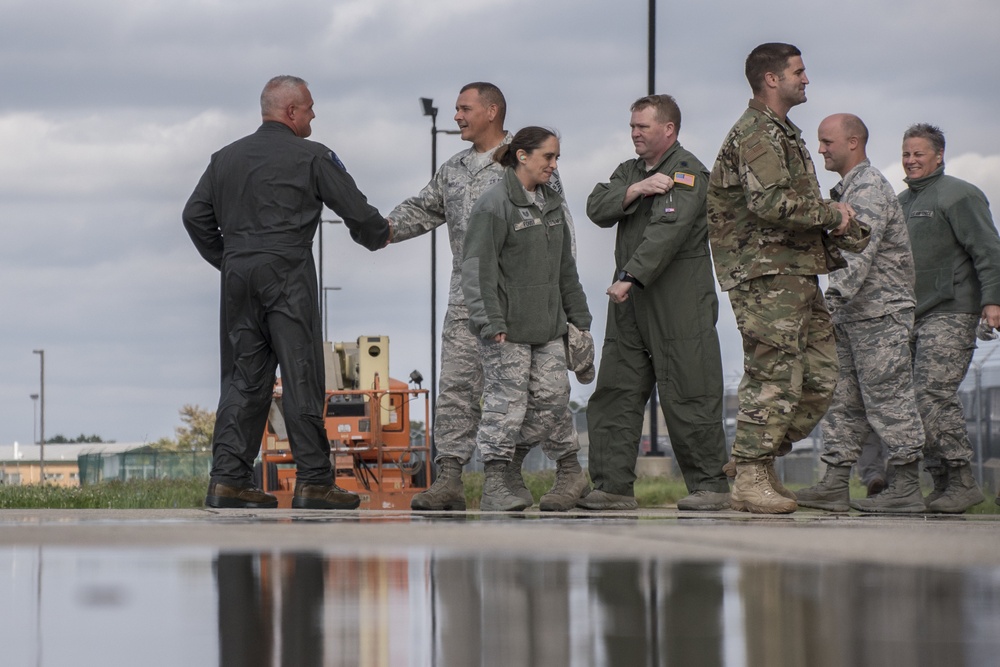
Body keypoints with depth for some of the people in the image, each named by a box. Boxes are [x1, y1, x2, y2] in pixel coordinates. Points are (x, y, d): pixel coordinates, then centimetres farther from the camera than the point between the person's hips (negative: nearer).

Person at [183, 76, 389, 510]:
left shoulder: (226, 157, 14)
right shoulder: (311, 157, -2)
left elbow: (195, 215, 13)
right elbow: (356, 210, -1)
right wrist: (378, 237, 19)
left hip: (238, 275, 5)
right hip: (287, 273, -5)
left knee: (243, 378, 8)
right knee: (301, 378, -3)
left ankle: (228, 479, 3)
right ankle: (313, 482, -3)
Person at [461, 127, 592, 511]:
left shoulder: (551, 205, 15)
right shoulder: (494, 205, -10)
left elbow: (565, 266, 24)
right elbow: (478, 269, -15)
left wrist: (578, 316, 23)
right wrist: (490, 322, -21)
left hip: (548, 327, 7)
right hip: (507, 330, -7)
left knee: (552, 399, 7)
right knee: (505, 402, -6)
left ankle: (570, 472, 20)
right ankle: (494, 486, -2)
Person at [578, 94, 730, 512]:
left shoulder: (687, 172, -7)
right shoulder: (630, 171, 20)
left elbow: (667, 231, -20)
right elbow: (597, 208, 5)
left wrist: (629, 278, -27)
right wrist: (634, 190, -13)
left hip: (680, 305, -8)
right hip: (630, 305, 8)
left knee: (688, 398, -5)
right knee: (614, 396, 3)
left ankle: (710, 487, 2)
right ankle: (613, 486, 5)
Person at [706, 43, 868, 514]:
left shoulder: (783, 134, 23)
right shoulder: (756, 134, -11)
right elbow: (770, 203, -24)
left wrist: (839, 232, 11)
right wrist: (832, 214, -14)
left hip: (797, 273, 10)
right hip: (767, 274, -10)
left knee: (820, 377, 8)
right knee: (772, 378, -9)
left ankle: (760, 462, 16)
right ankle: (750, 480, -4)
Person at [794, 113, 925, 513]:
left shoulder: (869, 189, -13)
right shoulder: (847, 190, 19)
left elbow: (859, 255, -25)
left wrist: (831, 299, -32)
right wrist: (835, 307, 16)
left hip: (880, 315, -10)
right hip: (852, 315, 10)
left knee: (887, 399, -7)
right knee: (842, 399, 7)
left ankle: (907, 490, -4)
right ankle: (835, 484, 7)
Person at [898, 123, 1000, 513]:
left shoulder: (958, 196, -3)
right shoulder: (901, 203, 23)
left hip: (950, 315, -9)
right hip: (911, 319, 9)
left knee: (933, 394, -18)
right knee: (915, 399, 3)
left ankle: (962, 480, -14)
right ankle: (943, 482, 7)